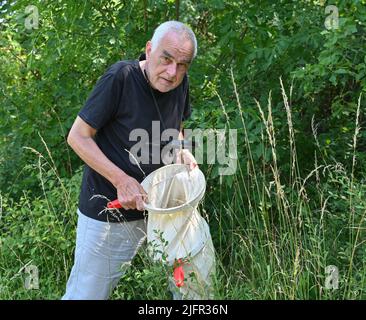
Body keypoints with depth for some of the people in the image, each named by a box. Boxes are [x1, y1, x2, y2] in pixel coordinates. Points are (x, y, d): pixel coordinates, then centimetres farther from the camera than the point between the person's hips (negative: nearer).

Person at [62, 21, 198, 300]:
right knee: (87, 291, 4)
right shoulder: (121, 77, -20)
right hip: (108, 213, -6)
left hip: (150, 207, 6)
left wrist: (182, 151, -3)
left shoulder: (180, 84, -2)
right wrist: (122, 181, -23)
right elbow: (78, 136, -15)